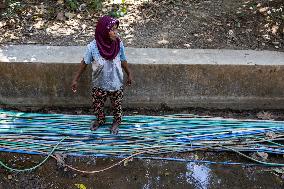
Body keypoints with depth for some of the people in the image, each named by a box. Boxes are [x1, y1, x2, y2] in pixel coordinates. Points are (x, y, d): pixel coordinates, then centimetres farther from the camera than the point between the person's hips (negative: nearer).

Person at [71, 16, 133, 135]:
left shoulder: (119, 44, -18)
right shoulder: (92, 47, -23)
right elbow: (85, 63, -9)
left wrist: (129, 74, 11)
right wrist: (75, 79, -3)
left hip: (116, 84, 1)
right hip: (99, 85, 0)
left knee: (116, 106, 21)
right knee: (97, 106, 21)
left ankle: (116, 122, 50)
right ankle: (100, 120, 53)